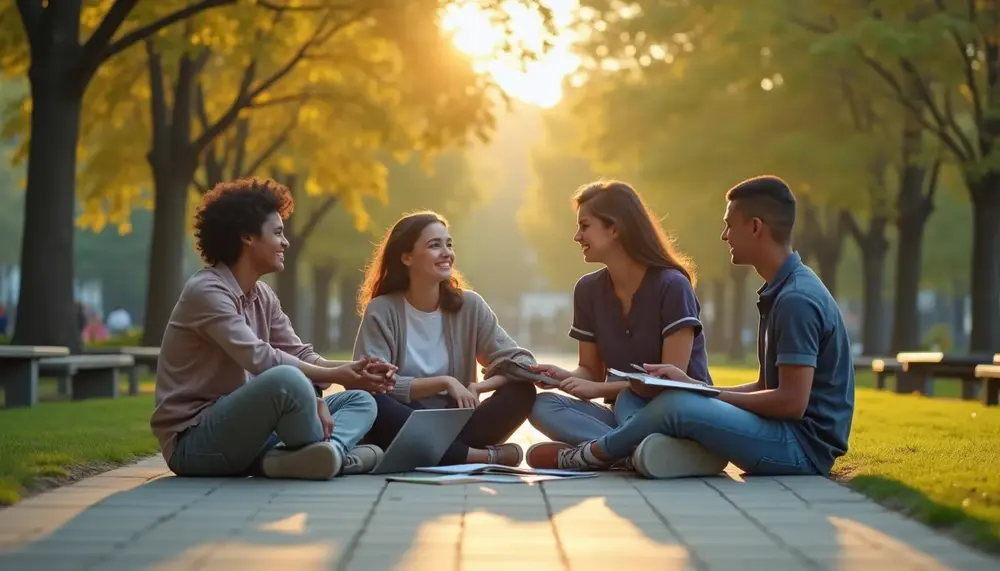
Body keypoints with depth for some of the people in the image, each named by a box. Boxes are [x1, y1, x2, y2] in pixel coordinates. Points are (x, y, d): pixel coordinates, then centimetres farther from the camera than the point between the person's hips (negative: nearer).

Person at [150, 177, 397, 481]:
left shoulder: (263, 296, 13)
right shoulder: (206, 291, -14)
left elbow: (303, 357, 6)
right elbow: (260, 359, -24)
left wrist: (357, 368, -14)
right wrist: (333, 376, -20)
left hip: (239, 427, 9)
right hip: (194, 442, -9)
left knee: (360, 400, 3)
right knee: (287, 379, -36)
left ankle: (321, 454, -27)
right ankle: (323, 453, -11)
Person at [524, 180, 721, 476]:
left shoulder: (671, 286, -13)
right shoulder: (588, 290, 5)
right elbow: (591, 370, 11)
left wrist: (599, 389, -20)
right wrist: (564, 376, -13)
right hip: (626, 412, 6)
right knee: (541, 406, -21)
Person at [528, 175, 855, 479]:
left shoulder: (797, 300, -17)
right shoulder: (782, 292, 14)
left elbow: (791, 402, -21)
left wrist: (709, 397, -11)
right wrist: (692, 385, 6)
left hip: (805, 446, -10)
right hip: (787, 437, 10)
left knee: (677, 407, -24)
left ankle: (589, 456, -3)